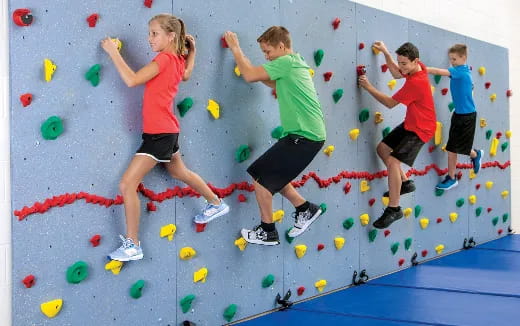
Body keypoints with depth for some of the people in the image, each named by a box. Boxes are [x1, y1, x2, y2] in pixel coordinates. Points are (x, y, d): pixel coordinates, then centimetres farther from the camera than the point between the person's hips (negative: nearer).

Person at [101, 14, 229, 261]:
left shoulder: (164, 59, -18)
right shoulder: (177, 60, 6)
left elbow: (131, 80, -28)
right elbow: (186, 74, 30)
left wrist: (113, 52, -20)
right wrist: (191, 49, 28)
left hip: (159, 133, -10)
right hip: (167, 130, 10)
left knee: (127, 185, -10)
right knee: (179, 172, 32)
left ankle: (132, 246, -3)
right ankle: (217, 204, 51)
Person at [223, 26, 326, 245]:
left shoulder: (286, 62, -13)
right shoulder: (296, 63, 16)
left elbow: (249, 76, -16)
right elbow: (274, 83, 28)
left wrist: (235, 48, -3)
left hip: (304, 137, -10)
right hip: (310, 134, 10)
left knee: (260, 176, -4)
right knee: (272, 174, 21)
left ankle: (268, 232, 9)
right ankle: (306, 209, 28)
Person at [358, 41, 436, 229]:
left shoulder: (416, 82, -30)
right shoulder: (418, 67, -4)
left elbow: (390, 103, -21)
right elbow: (396, 74, 17)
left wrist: (369, 87, -14)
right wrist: (385, 53, 8)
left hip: (420, 129, -10)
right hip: (410, 124, 10)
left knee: (393, 161, -19)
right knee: (382, 149, 14)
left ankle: (394, 209, -10)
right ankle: (405, 183, 26)